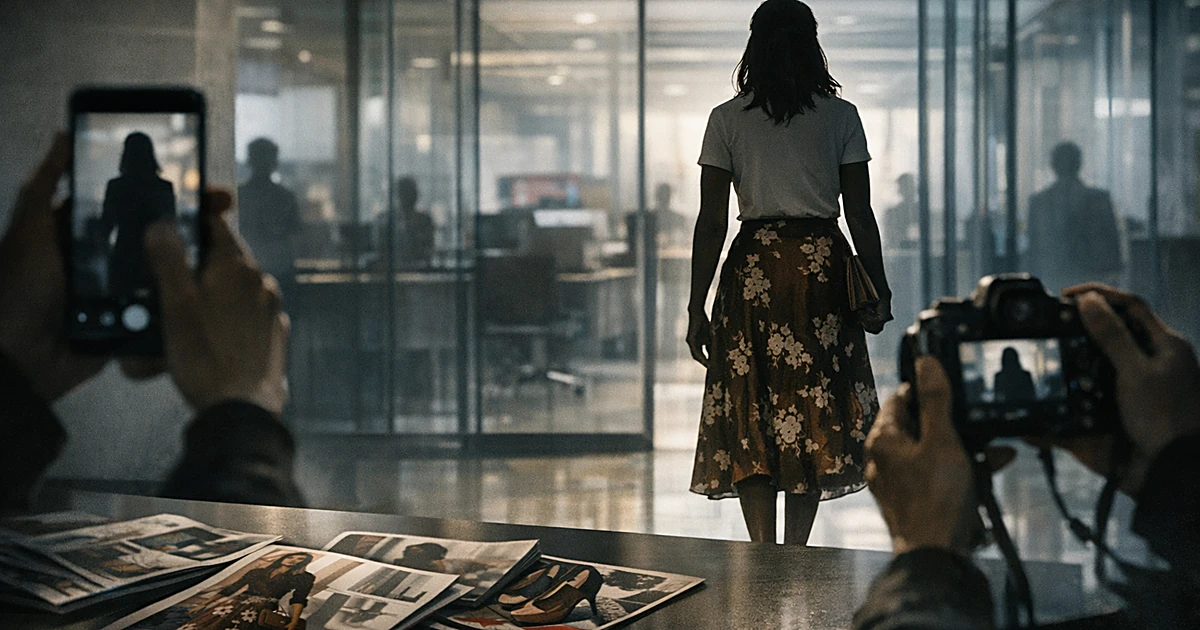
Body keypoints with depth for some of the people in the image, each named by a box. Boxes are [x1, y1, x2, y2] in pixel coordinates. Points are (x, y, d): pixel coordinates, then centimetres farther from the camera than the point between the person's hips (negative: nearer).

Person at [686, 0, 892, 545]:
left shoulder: (727, 120, 1)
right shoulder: (841, 116, 2)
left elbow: (711, 221, -1)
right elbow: (860, 215, 1)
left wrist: (697, 306, 3)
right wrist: (879, 288, 12)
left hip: (752, 269, 0)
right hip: (822, 267, 1)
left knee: (750, 415, 4)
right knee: (815, 410, 8)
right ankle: (796, 559, 11)